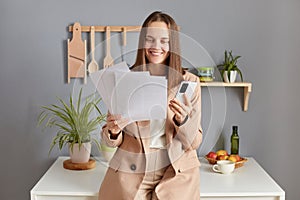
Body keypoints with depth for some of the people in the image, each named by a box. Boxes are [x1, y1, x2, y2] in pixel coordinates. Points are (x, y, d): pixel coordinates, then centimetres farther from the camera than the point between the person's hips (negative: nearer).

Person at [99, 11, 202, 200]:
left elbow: (194, 142, -3)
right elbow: (112, 140, 3)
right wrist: (113, 131, -19)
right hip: (130, 171, 0)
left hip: (176, 172, 0)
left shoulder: (189, 82, -5)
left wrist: (183, 120, -22)